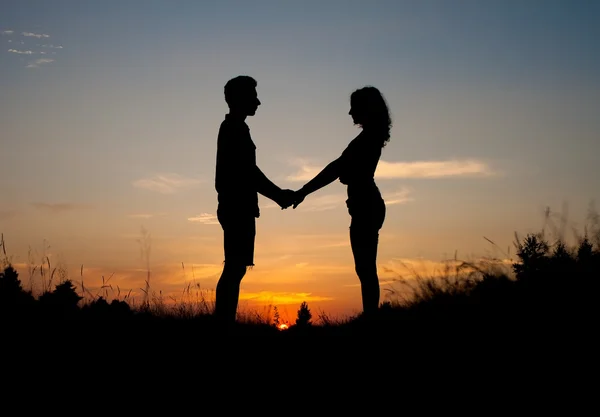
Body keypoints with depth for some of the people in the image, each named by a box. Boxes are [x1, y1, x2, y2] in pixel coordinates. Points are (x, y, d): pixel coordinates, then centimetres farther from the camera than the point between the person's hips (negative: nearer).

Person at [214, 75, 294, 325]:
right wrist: (278, 195, -9)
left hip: (236, 208, 10)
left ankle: (224, 324, 7)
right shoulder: (235, 129, -10)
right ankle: (224, 323, -11)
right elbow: (248, 172, -16)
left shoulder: (232, 128, 20)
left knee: (235, 268, 7)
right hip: (238, 208, -10)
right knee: (235, 268, -11)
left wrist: (278, 193, 18)